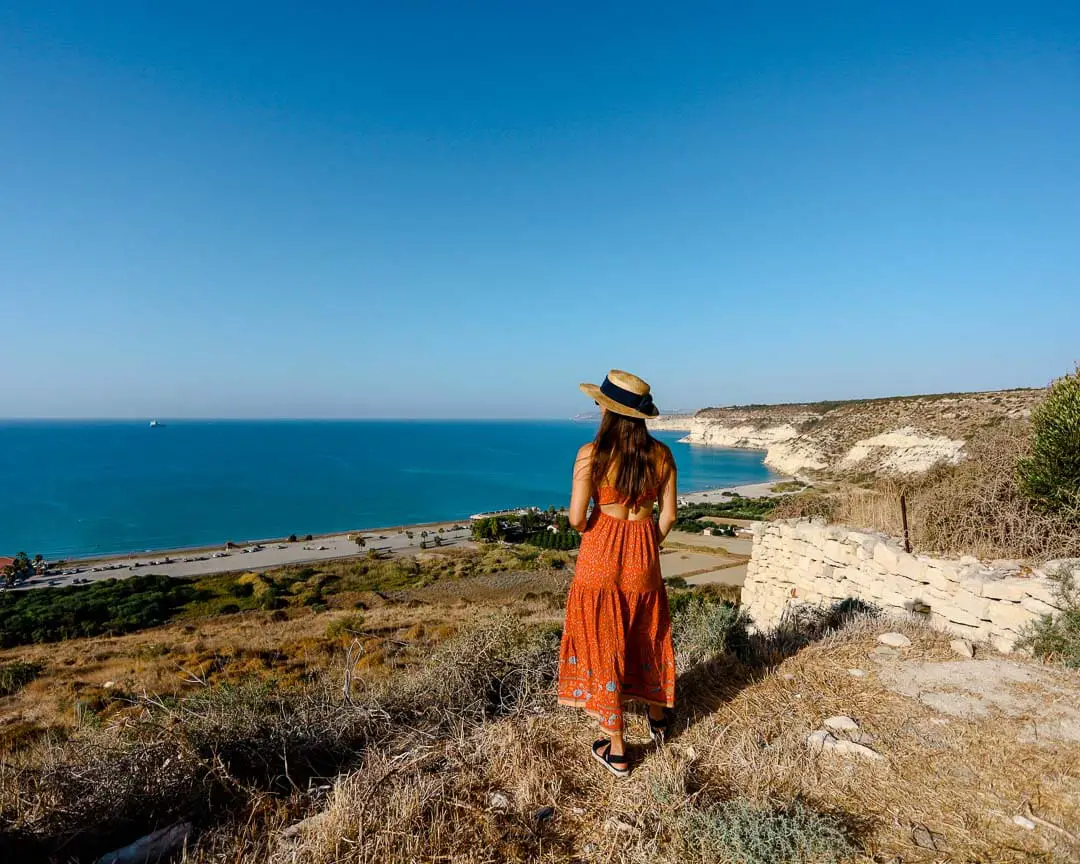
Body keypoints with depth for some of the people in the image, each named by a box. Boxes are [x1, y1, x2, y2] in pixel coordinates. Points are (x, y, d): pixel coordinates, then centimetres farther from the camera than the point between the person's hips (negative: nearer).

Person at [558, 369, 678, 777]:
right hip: (644, 559, 4)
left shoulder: (591, 453, -17)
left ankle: (617, 752, 24)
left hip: (599, 558, -4)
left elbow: (577, 519, -16)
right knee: (646, 638, 25)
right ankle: (657, 719, 47)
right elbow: (669, 515, 0)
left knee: (604, 648, 11)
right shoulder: (661, 454, -4)